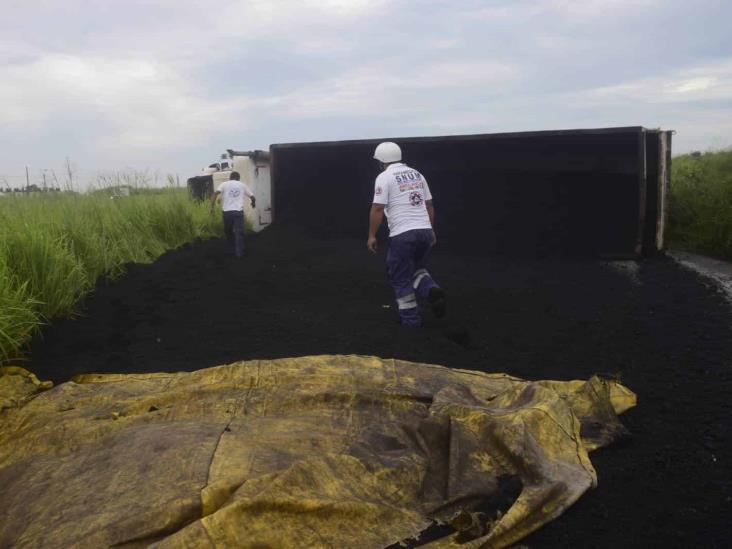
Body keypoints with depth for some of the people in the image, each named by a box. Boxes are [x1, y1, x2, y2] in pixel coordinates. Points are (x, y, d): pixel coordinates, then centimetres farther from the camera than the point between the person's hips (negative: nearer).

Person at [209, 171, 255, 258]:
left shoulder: (224, 184, 7)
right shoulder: (242, 185, 12)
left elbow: (215, 194, -9)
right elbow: (252, 197, 15)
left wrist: (212, 207, -7)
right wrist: (253, 203, 37)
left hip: (227, 212, 0)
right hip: (238, 212, 0)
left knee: (228, 231, 19)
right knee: (239, 233, 2)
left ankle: (233, 248, 27)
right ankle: (239, 252, -1)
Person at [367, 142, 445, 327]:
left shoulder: (384, 177, -4)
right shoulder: (417, 174, 15)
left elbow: (378, 209, -11)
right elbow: (429, 205, 17)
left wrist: (372, 236, -5)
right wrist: (432, 231, 23)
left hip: (402, 235, -6)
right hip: (425, 231, 6)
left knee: (401, 278, 8)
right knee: (417, 269, 24)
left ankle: (410, 318, 13)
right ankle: (432, 291, -2)